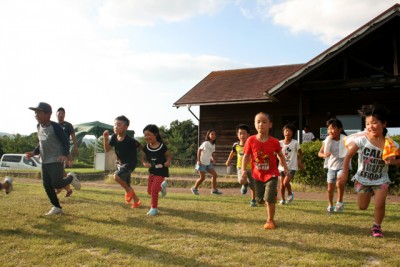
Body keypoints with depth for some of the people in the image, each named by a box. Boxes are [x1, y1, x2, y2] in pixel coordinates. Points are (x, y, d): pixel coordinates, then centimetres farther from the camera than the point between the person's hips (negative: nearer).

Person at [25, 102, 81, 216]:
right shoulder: (39, 127, 9)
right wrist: (34, 152, 5)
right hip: (44, 162, 8)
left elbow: (65, 141, -13)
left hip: (56, 161, -8)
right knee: (47, 186, 7)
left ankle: (71, 178, 20)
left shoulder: (55, 126, -15)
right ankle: (57, 207, 19)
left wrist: (64, 155, -27)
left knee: (57, 184, -11)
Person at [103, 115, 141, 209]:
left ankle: (128, 191, 0)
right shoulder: (114, 137, -8)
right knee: (126, 184, 15)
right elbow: (107, 149, -7)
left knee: (116, 176, -27)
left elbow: (141, 147, -14)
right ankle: (136, 200, 34)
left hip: (130, 163, -7)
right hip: (120, 163, 7)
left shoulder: (130, 140, -25)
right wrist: (106, 139, -22)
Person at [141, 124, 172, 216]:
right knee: (149, 191, 11)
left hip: (161, 171, -6)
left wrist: (168, 162, -25)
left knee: (154, 189, -13)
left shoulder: (162, 146, -17)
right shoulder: (146, 148, -5)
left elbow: (169, 156, -4)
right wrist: (145, 163, -16)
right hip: (152, 171, 6)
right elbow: (143, 158, 6)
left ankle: (154, 208, 5)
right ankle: (162, 186, 41)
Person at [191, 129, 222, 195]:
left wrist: (212, 158, -2)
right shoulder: (206, 143, -16)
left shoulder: (213, 145, 6)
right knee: (202, 178, -5)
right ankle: (194, 188, 16)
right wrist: (198, 160, -16)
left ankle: (214, 189, 11)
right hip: (202, 163, -7)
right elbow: (199, 150, -12)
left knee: (215, 175, 1)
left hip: (208, 163, 7)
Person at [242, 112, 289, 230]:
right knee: (259, 198, 15)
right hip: (257, 175, 3)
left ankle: (270, 220, 11)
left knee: (269, 199, -8)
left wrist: (285, 167, -3)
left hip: (271, 174, -2)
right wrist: (243, 170, -15)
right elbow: (246, 156, -5)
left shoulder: (274, 142, -13)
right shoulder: (251, 140, -13)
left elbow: (280, 155, 4)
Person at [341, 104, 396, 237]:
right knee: (362, 207, 10)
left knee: (380, 204, -11)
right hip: (362, 179, 0)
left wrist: (393, 161, -26)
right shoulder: (361, 140, -18)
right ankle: (369, 193, 44)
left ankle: (376, 227, 13)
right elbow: (348, 156, -10)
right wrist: (345, 174, -7)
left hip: (381, 180, 0)